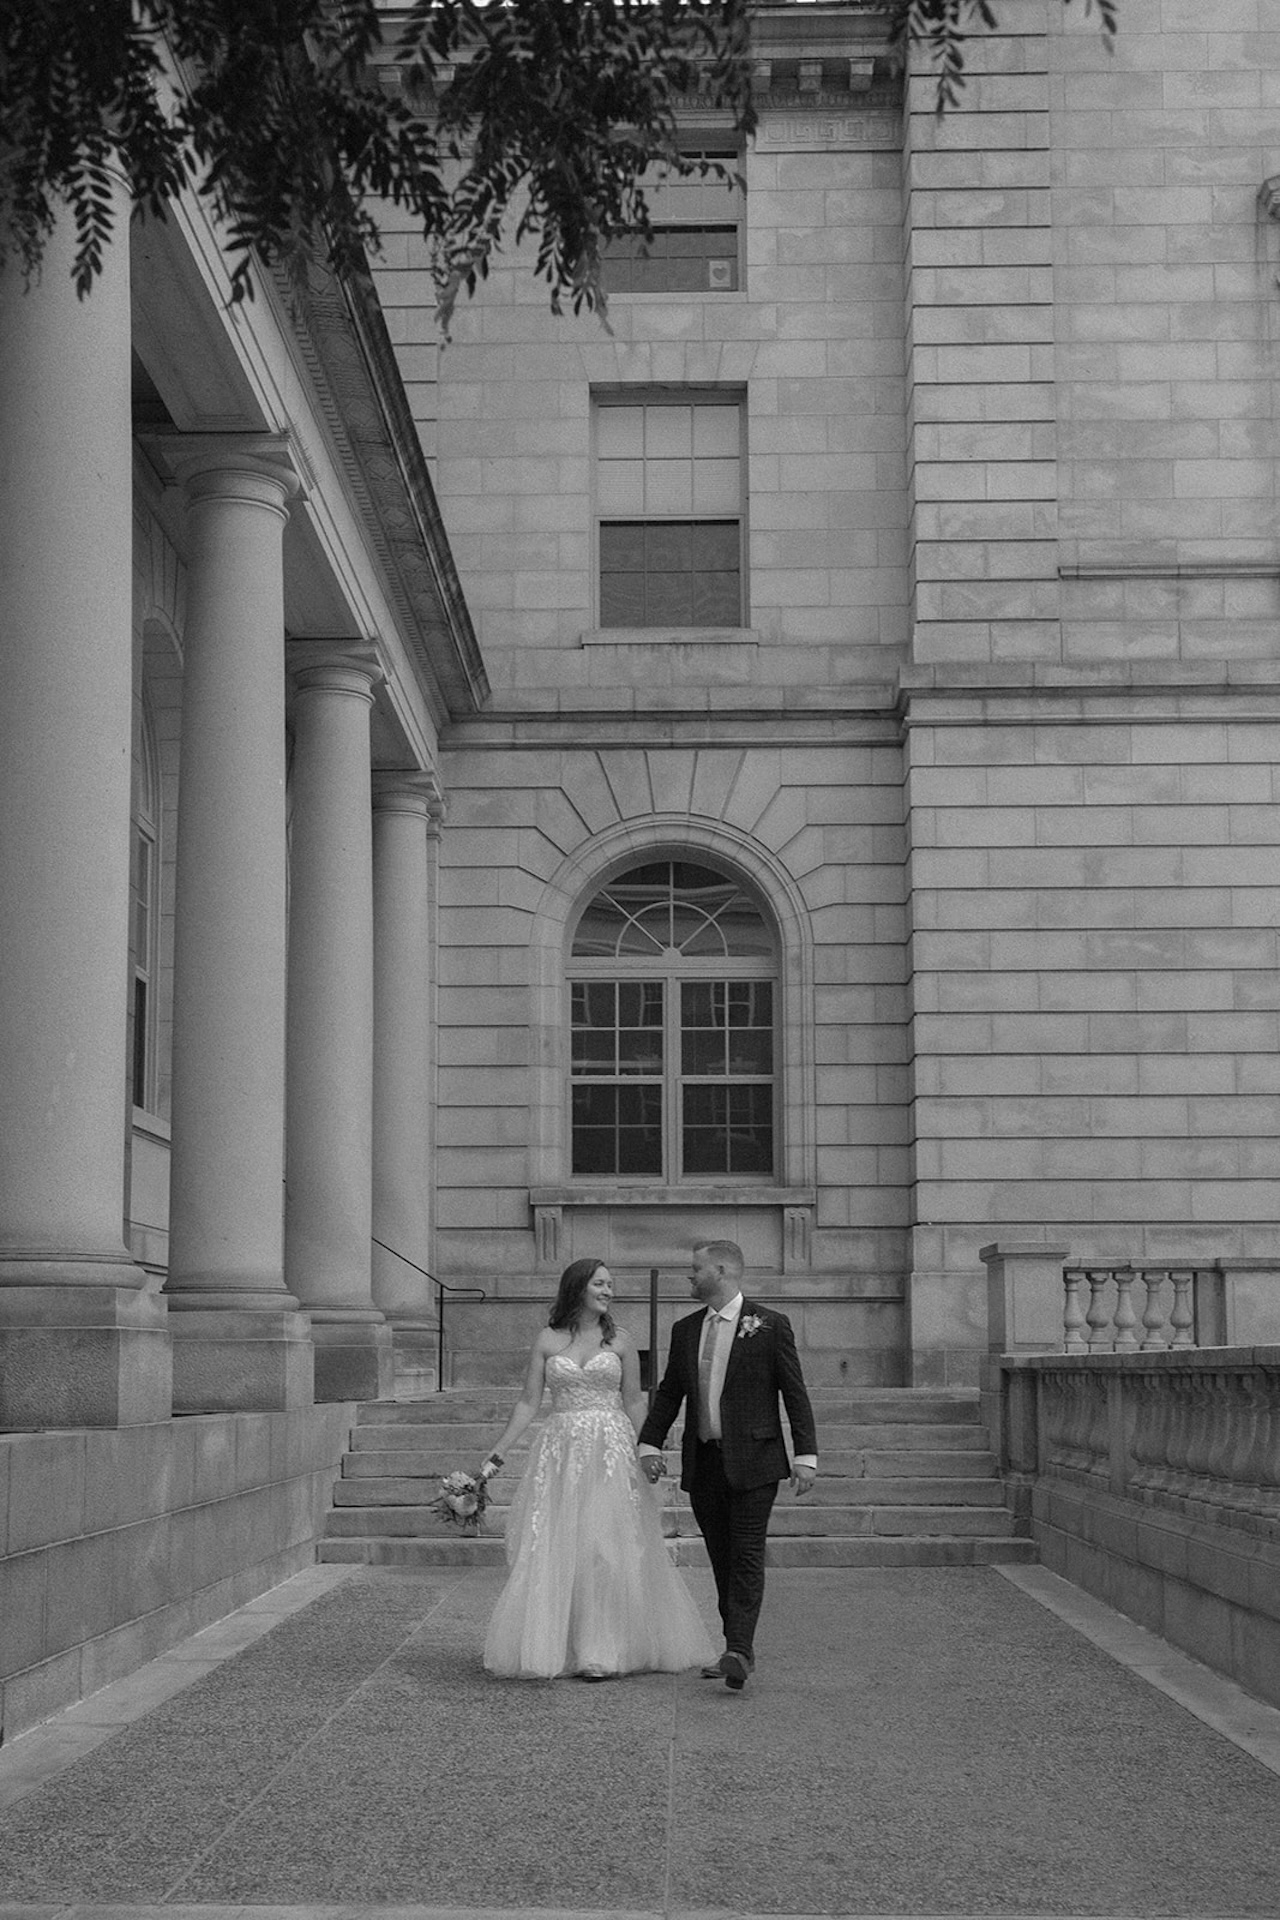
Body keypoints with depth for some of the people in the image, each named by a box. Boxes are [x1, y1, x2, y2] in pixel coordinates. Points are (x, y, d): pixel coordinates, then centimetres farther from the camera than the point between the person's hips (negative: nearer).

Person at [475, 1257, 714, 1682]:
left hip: (611, 1451, 0)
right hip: (560, 1451, 0)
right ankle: (548, 1651, 7)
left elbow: (634, 1402, 7)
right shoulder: (548, 1341, 5)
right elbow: (528, 1403, 6)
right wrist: (497, 1456, 1)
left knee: (607, 1549, -4)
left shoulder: (618, 1341, 6)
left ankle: (605, 1652, 3)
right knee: (552, 1552, -2)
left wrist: (647, 1452, -4)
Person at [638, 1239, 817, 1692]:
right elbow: (669, 1392, 16)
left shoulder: (769, 1326, -3)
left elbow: (795, 1395, -2)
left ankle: (739, 1651, -17)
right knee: (722, 1560, 8)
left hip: (752, 1462, -5)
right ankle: (736, 1649, 14)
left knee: (747, 1557, -10)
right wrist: (649, 1444, 4)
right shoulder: (685, 1330, 12)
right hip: (703, 1463, 5)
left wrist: (806, 1456, -7)